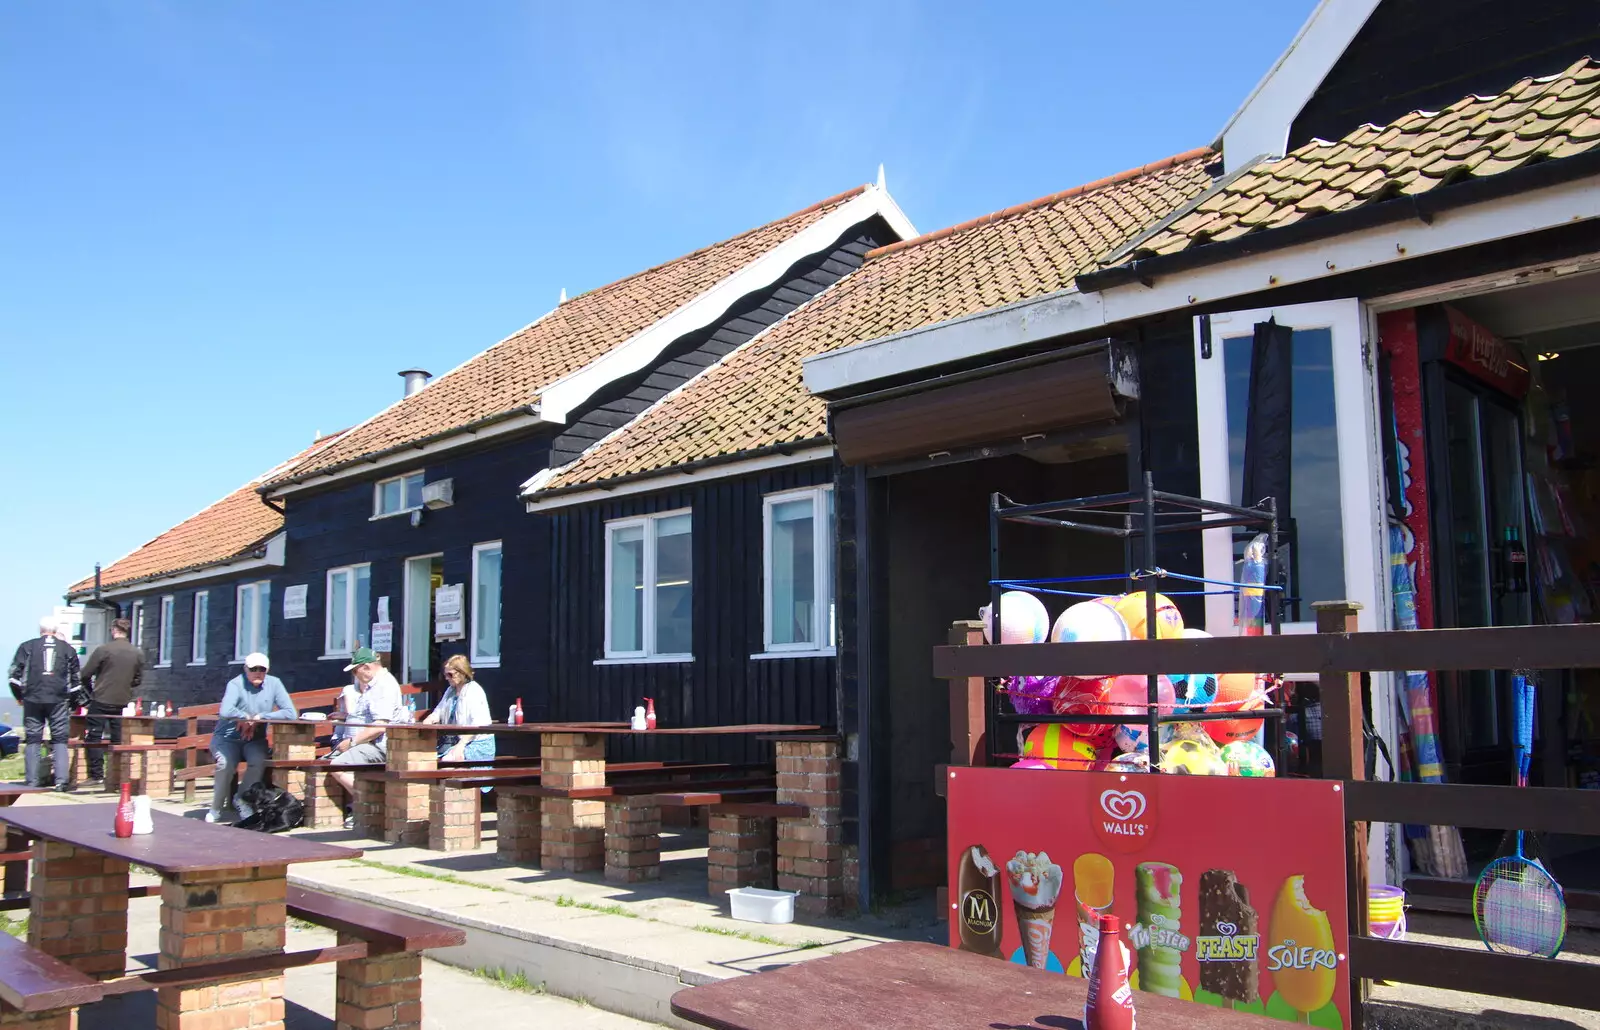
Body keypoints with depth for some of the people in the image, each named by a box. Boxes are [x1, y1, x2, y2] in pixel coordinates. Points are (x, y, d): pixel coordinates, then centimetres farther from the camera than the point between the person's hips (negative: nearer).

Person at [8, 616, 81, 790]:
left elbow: (15, 674, 2)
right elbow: (75, 679, 11)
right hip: (58, 701, 0)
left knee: (33, 740, 7)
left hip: (32, 699, 0)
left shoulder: (27, 647, 5)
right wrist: (71, 701, 21)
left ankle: (32, 780, 6)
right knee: (60, 740, 2)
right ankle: (62, 780, -8)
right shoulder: (68, 649, 9)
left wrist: (19, 696, 16)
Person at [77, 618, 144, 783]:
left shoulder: (103, 649, -11)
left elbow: (85, 675, -5)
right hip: (122, 702, 4)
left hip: (101, 701, -4)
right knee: (118, 739, 10)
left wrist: (91, 690, 13)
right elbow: (138, 679, 10)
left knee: (94, 737, 3)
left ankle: (96, 774, -1)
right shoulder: (138, 653, 2)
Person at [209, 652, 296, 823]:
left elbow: (290, 713, -14)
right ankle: (216, 809, -5)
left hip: (255, 740, 2)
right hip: (227, 737, -2)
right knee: (225, 764, -30)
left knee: (259, 762, -28)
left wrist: (258, 717, -18)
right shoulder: (236, 684, -15)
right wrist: (246, 717, -17)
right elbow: (225, 711, -33)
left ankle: (241, 801, -4)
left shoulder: (274, 684, -5)